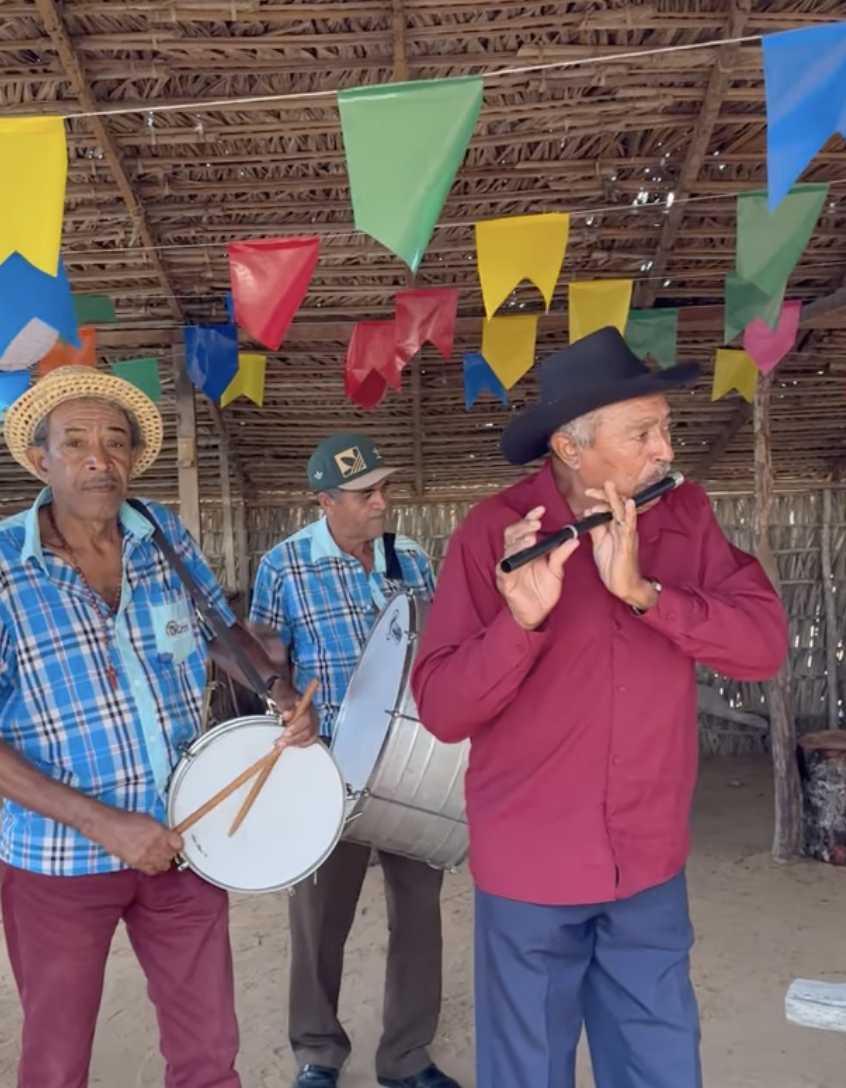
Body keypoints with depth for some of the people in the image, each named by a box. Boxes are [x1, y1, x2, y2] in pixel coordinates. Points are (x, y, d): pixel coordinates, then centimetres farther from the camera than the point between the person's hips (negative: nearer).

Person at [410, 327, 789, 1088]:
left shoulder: (686, 517, -3)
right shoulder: (495, 531, -14)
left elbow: (767, 645, -12)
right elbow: (440, 711, -16)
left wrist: (644, 591, -25)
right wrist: (523, 620, -33)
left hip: (651, 865, 3)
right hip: (531, 869, -3)